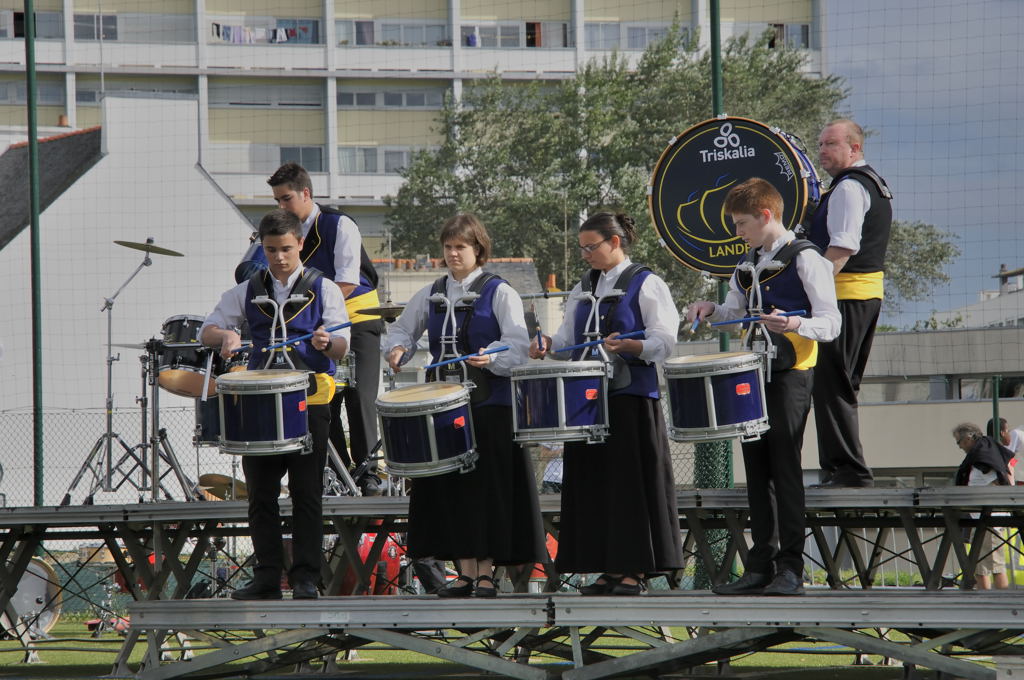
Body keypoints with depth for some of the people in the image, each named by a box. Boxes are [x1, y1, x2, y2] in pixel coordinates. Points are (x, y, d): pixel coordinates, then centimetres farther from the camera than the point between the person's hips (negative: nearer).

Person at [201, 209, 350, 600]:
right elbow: (206, 331, 10)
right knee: (260, 493, 3)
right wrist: (226, 335, -14)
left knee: (307, 493, -3)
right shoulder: (248, 291, 12)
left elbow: (341, 347, -3)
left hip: (309, 396, -3)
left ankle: (306, 578, 1)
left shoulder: (323, 289, 4)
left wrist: (327, 343, -27)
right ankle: (267, 578, 9)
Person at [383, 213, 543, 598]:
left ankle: (487, 572, -1)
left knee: (487, 483, -5)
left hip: (489, 404, -5)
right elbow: (402, 329, 22)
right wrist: (397, 349, -1)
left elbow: (518, 343, -9)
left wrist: (491, 357, -29)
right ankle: (465, 570, 8)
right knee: (449, 485, 3)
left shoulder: (498, 292, -1)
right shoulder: (431, 295, 14)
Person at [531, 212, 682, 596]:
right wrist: (549, 345, -1)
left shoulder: (645, 284, -2)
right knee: (592, 480, 4)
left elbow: (663, 342, -9)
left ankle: (634, 569, -4)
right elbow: (569, 340, 20)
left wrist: (627, 346, -26)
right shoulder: (582, 290, 18)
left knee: (630, 480, -7)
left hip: (632, 397, -7)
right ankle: (609, 568, 8)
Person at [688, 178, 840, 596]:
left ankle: (791, 567, -6)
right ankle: (761, 565, 10)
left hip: (790, 375, -8)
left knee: (785, 469, -8)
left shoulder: (805, 260, -8)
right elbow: (735, 310, 29)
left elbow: (830, 324, -12)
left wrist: (793, 324, -30)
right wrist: (711, 310, 8)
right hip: (753, 374, 8)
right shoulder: (749, 263, 16)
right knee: (757, 471, 7)